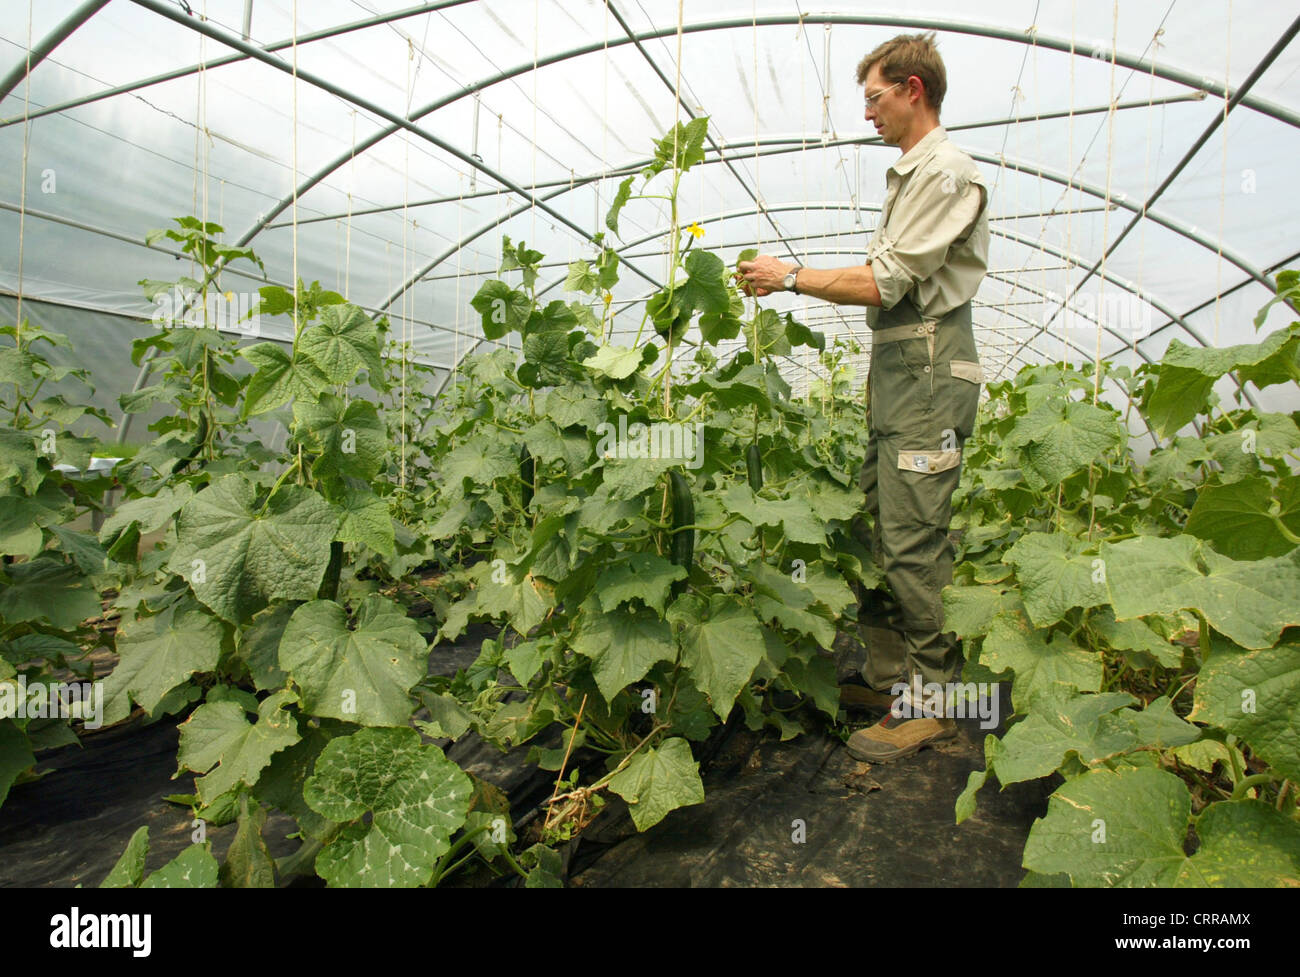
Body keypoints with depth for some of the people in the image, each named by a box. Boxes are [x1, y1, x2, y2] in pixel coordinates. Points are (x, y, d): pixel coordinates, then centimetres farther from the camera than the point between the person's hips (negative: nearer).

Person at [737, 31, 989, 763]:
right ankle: (888, 676, 21)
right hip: (897, 370, 10)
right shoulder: (911, 173, 22)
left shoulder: (947, 172, -8)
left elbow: (886, 283, -15)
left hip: (929, 372, -10)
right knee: (881, 529, 10)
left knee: (915, 540, -8)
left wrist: (793, 278, -6)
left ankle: (934, 702, 5)